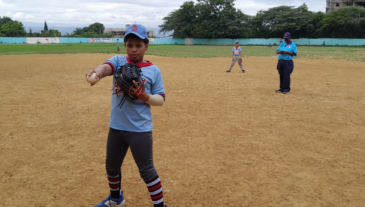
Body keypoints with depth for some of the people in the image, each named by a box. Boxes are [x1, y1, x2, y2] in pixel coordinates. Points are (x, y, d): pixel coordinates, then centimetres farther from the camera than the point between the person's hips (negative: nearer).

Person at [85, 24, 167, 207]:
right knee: (112, 167, 20)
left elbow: (161, 100, -1)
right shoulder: (118, 61, 0)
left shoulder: (154, 70, -3)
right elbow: (107, 66, -24)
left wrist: (144, 96, -21)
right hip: (116, 127, 4)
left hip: (141, 130, -3)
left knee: (146, 170, 4)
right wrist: (98, 72, -47)